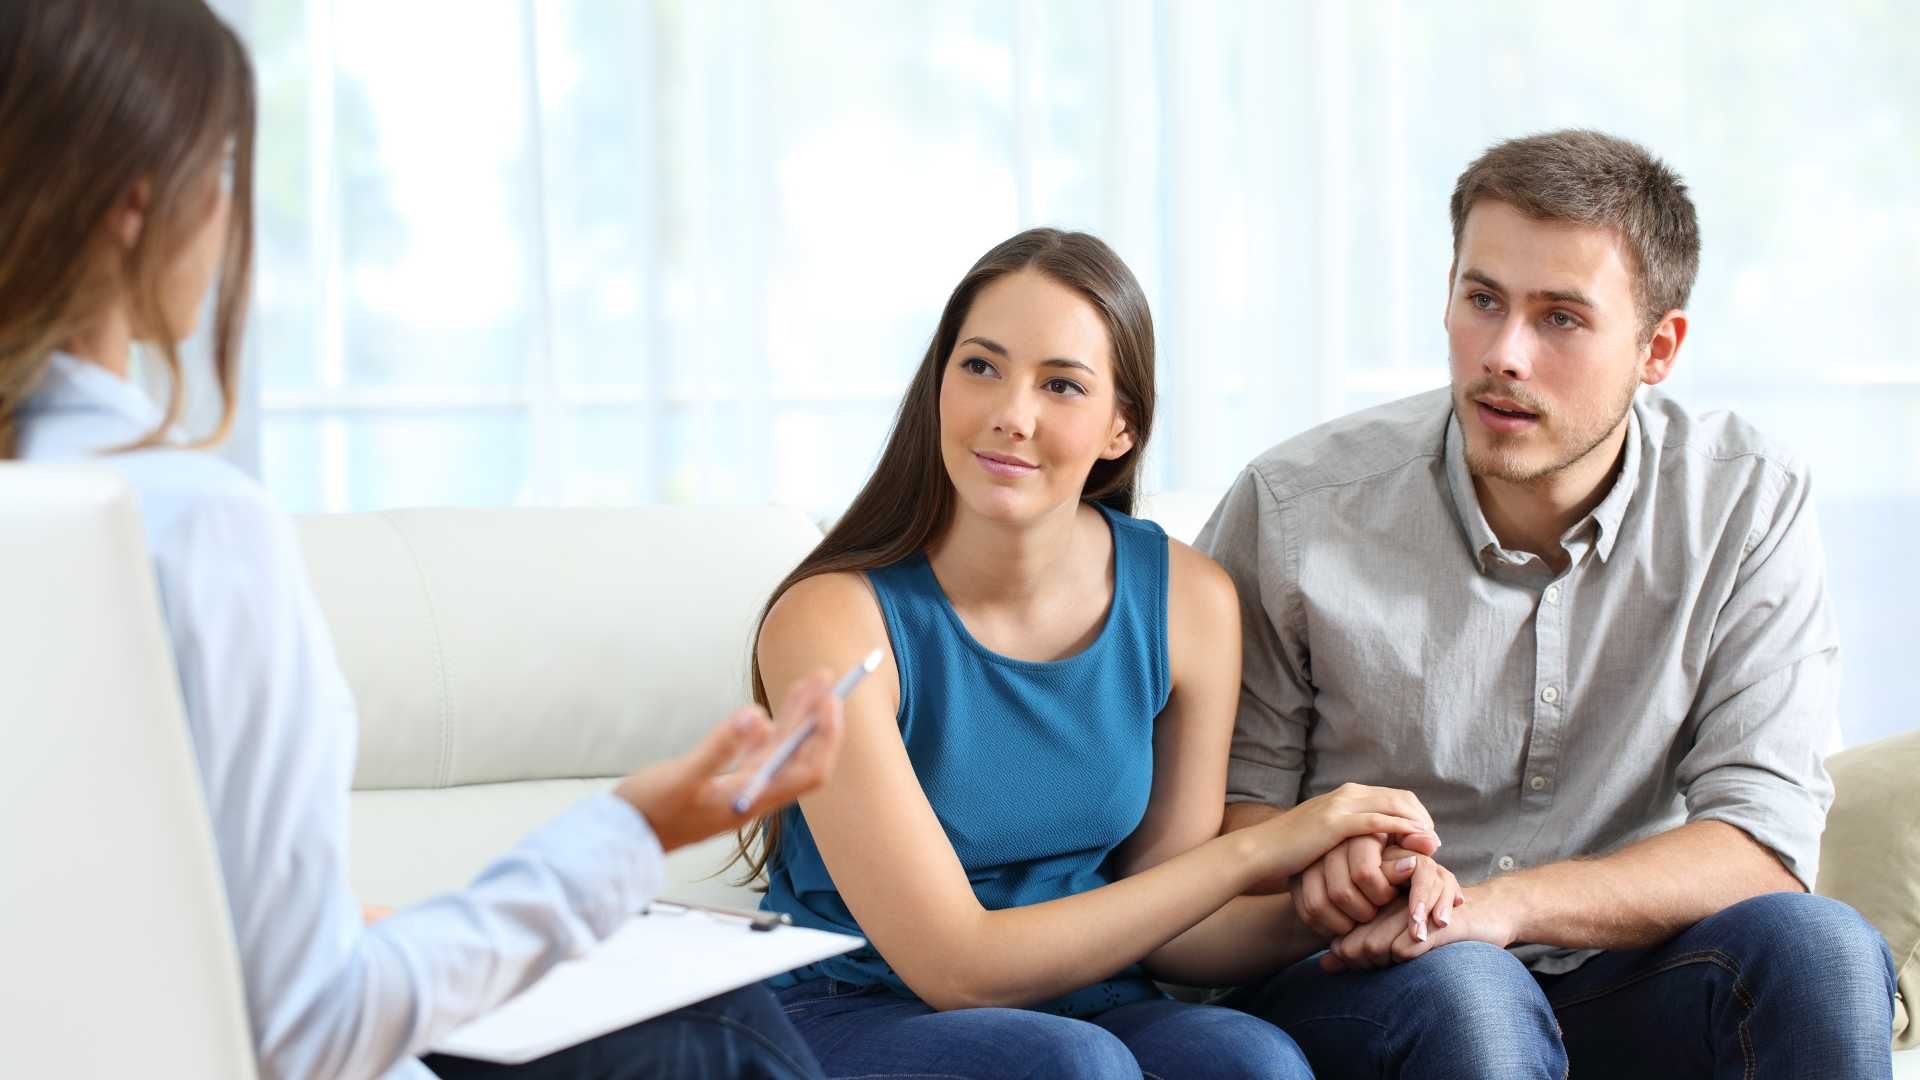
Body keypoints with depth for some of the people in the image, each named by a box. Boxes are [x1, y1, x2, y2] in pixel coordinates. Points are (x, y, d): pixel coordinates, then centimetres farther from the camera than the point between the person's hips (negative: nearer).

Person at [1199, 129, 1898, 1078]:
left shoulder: (1748, 505, -5)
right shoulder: (1294, 508, -10)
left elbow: (1763, 841, -11)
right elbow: (1230, 794, -2)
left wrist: (1510, 902, -27)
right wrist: (1311, 864, -28)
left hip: (1619, 983, 2)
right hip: (1359, 986, -2)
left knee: (1822, 949, -28)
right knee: (1465, 995, -36)